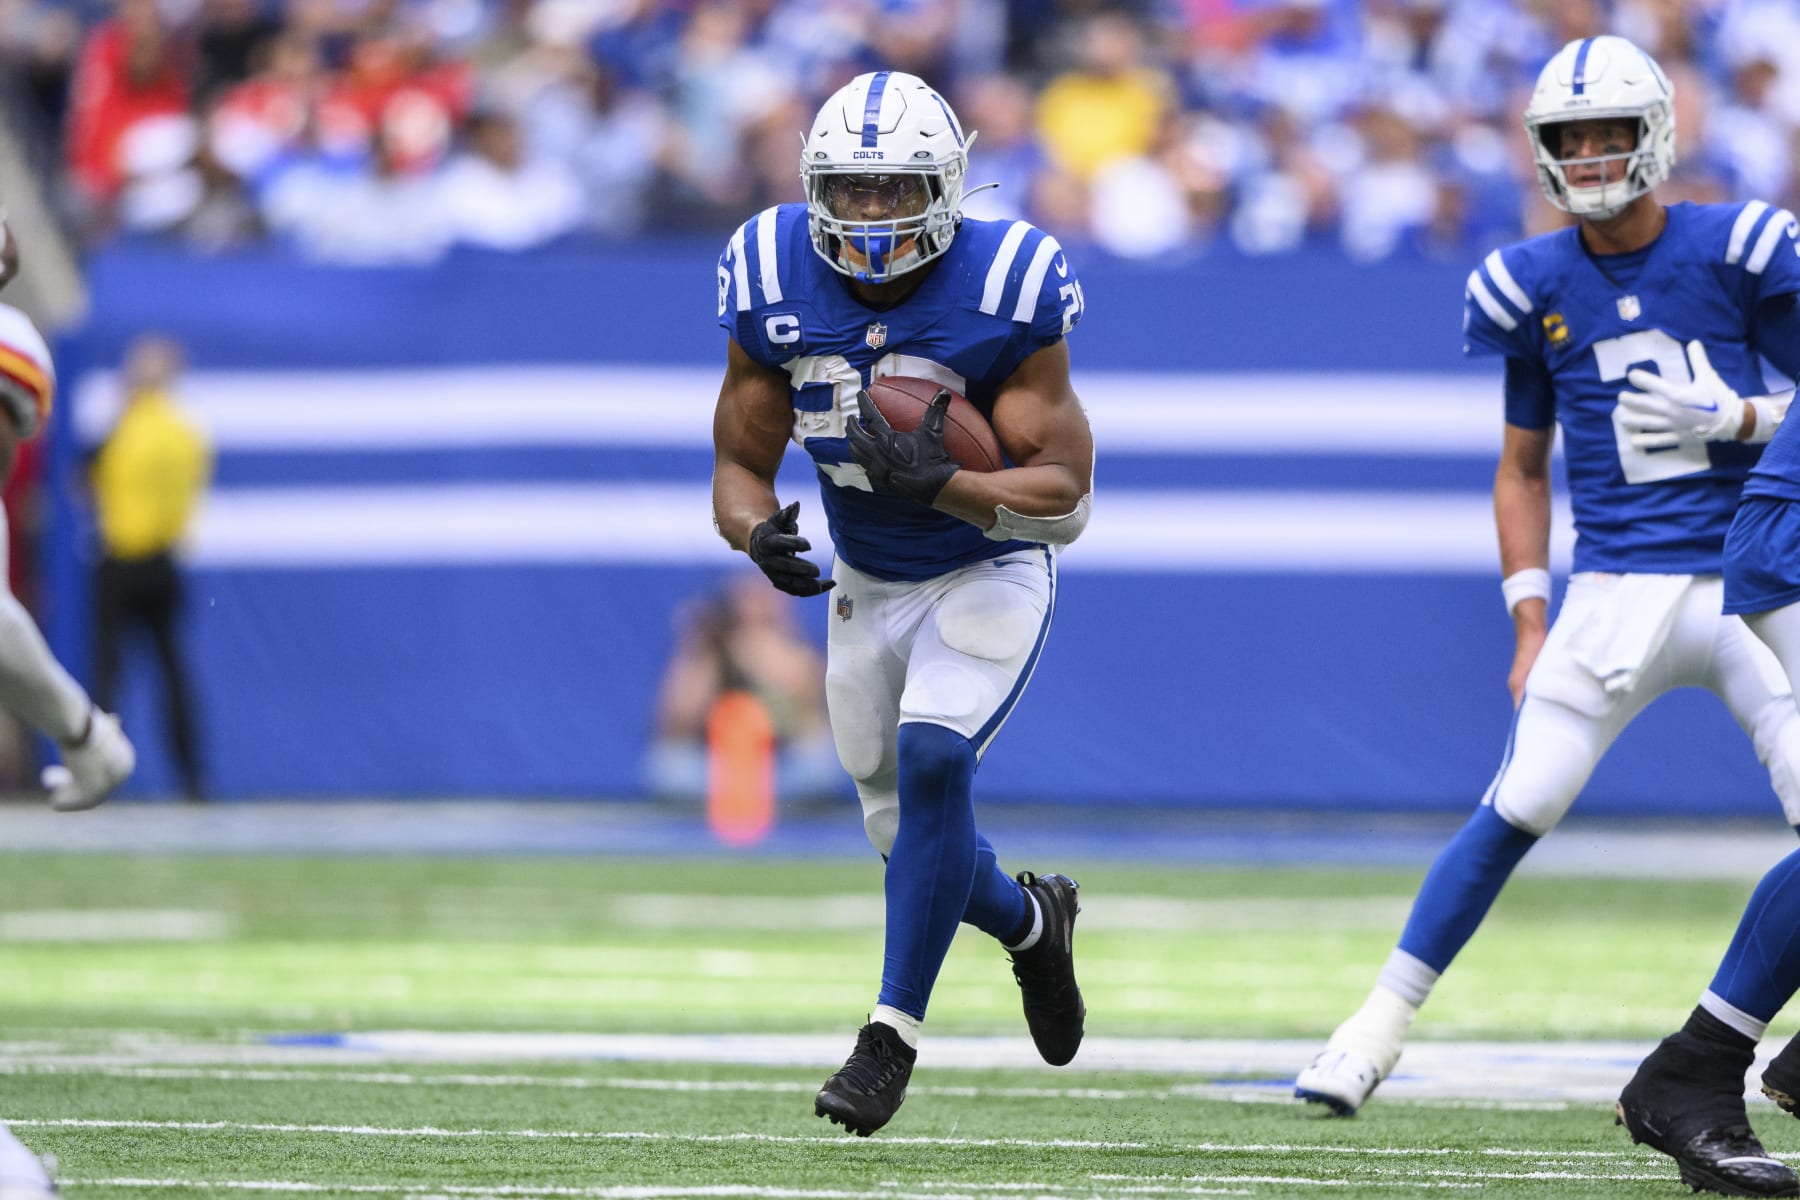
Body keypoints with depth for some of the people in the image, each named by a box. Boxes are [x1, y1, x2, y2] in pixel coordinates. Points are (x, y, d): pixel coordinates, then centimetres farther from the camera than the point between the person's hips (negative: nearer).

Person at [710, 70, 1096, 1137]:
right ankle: (1032, 921, 42)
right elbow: (740, 465, -5)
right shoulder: (774, 287, -15)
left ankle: (893, 1036, -16)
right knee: (911, 834, 8)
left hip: (990, 575, -4)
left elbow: (1066, 499, -23)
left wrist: (939, 483, -41)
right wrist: (759, 532, -29)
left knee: (931, 761, -26)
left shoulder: (1006, 293, -25)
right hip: (867, 586, 4)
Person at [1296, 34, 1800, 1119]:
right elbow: (1522, 470, 15)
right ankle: (1381, 1026, 2)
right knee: (1515, 811, -7)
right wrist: (1531, 626, 7)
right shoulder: (1536, 286, 6)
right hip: (1617, 590, 1)